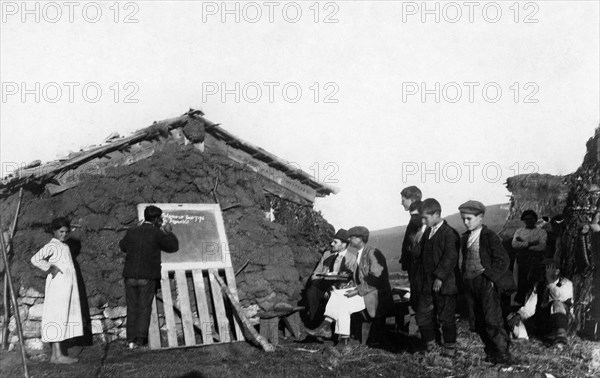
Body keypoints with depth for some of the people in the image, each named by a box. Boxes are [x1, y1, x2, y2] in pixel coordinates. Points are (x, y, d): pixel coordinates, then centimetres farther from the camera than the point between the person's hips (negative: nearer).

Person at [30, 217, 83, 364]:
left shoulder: (65, 246, 18)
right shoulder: (52, 246, -8)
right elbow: (35, 259, -21)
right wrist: (51, 268, -16)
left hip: (68, 285, 9)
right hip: (58, 285, -9)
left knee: (65, 318, 8)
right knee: (57, 318, -8)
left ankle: (55, 355, 12)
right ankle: (58, 354, -8)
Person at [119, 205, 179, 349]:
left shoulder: (132, 232, 6)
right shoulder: (157, 234, -6)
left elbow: (122, 246, 24)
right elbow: (173, 246, 4)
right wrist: (168, 233, 17)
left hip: (130, 276, 4)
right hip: (147, 278, -3)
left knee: (132, 308, 10)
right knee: (144, 308, 4)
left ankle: (131, 340, 9)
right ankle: (140, 340, -1)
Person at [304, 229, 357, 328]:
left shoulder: (352, 258, 5)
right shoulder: (327, 254, 20)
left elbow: (352, 279, -4)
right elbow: (316, 273, 20)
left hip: (339, 288, -4)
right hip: (322, 285, 4)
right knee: (311, 291, -28)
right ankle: (313, 324, -22)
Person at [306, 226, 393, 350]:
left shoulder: (372, 253, -17)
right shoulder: (361, 253, 13)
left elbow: (375, 280, -23)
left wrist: (357, 291, -22)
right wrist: (356, 289, -1)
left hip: (374, 296, -9)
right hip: (363, 290, 9)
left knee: (343, 305, -21)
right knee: (336, 294, -3)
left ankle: (344, 341, -13)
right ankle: (326, 326, -11)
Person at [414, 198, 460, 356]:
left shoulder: (449, 233, -13)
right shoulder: (427, 233, 12)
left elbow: (450, 257, -20)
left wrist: (440, 277, -23)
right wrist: (421, 279, 12)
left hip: (444, 284, -7)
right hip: (427, 284, 7)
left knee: (446, 318, 4)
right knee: (422, 316, 9)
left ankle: (450, 348, 18)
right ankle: (429, 345, 24)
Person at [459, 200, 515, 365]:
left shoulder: (490, 237, -9)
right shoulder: (465, 238, 12)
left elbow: (502, 260, -11)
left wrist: (490, 276, -16)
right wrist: (465, 277, 11)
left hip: (487, 282, -7)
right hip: (470, 283, 7)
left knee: (492, 320, -8)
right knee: (480, 322, 10)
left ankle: (503, 355, 2)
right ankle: (491, 354, 21)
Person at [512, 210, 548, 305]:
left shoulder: (541, 232, 9)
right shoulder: (519, 231, 16)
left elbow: (542, 246, -7)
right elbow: (514, 244, 0)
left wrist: (522, 244, -5)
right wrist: (529, 243, -12)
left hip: (536, 260, -2)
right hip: (522, 260, 2)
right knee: (521, 284, 0)